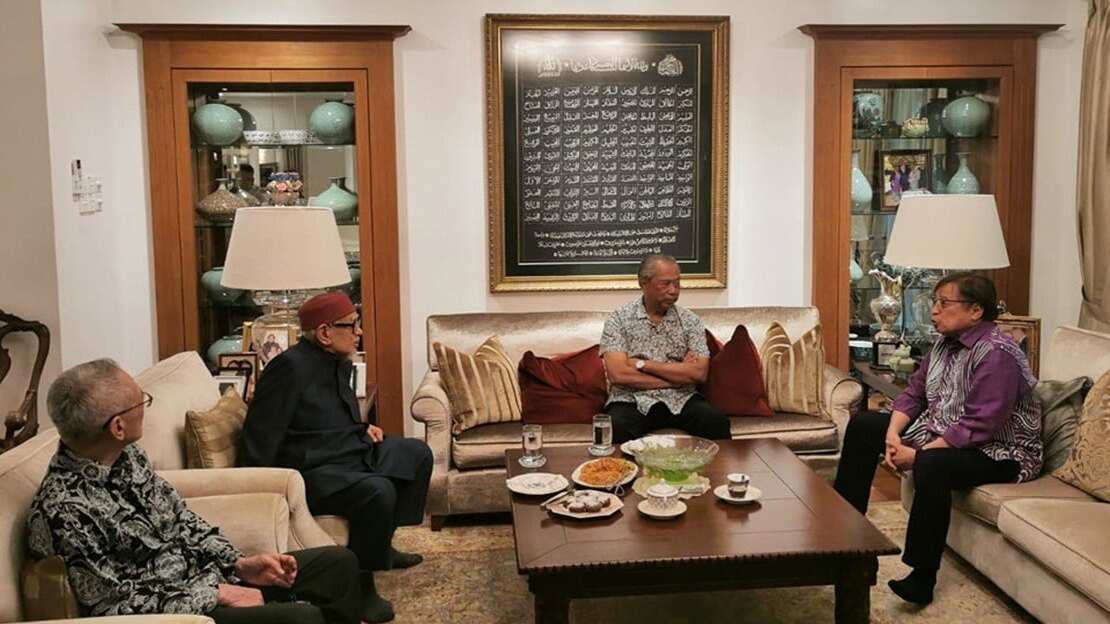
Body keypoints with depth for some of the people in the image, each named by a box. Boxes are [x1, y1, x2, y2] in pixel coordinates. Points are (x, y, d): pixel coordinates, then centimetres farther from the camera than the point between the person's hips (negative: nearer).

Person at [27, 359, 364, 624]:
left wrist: (239, 563, -3)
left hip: (208, 574, 9)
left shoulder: (126, 455, 0)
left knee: (339, 563, 7)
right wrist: (216, 595, -18)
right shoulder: (62, 511, -25)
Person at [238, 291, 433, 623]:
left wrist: (363, 429, 8)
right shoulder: (291, 366, -21)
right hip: (311, 470, -11)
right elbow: (260, 437, -23)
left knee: (418, 454, 17)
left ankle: (382, 544, 26)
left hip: (350, 451, 11)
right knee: (378, 491, -33)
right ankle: (361, 584, -15)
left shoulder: (340, 362, 8)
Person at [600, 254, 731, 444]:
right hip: (632, 400, -2)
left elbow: (699, 372, -5)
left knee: (717, 422, -26)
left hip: (681, 400, 3)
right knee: (616, 427, -35)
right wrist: (679, 374, -7)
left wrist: (642, 364, -9)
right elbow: (618, 375, -11)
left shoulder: (690, 321, 8)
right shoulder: (619, 319, 1)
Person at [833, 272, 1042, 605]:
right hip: (941, 433, 10)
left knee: (931, 465, -40)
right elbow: (913, 392, 7)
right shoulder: (947, 342, 3)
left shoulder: (996, 353, -24)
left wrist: (917, 454, -26)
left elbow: (977, 428, -30)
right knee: (863, 425, 7)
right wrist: (893, 434, -11)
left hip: (998, 451, -10)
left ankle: (922, 579, -28)